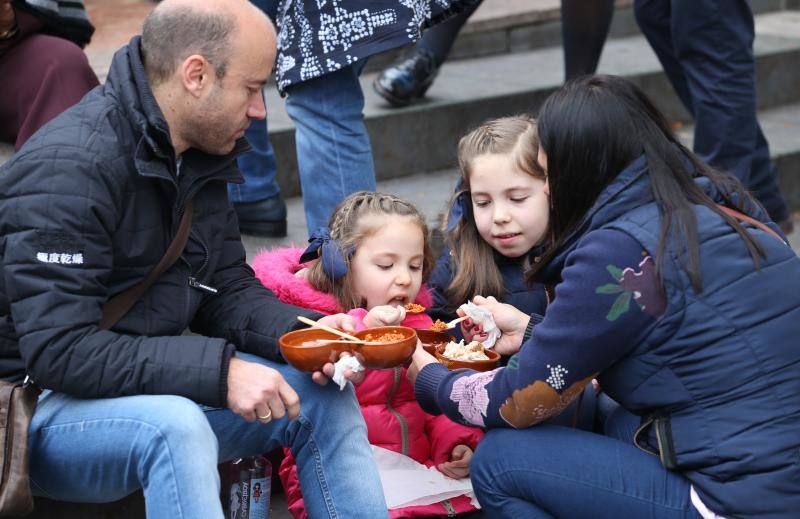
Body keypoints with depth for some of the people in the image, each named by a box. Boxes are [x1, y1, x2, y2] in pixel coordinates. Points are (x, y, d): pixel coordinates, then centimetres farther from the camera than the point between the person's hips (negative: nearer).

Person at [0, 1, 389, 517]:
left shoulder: (201, 155, 3)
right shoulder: (71, 166, -24)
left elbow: (227, 289, 9)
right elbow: (58, 350, -29)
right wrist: (218, 371, -32)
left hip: (156, 390, 8)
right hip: (44, 415, -8)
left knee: (323, 392, -2)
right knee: (173, 425, -37)